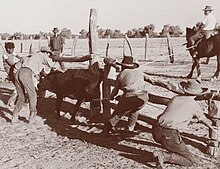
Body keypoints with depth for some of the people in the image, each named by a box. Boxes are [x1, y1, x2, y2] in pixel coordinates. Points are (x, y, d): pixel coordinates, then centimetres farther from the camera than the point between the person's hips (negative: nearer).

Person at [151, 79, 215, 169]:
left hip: (156, 131, 7)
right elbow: (205, 120, 23)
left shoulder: (175, 98, 16)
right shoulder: (194, 105, 4)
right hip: (170, 136, -6)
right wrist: (212, 126, 45)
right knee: (189, 161, 4)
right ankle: (164, 156, -12)